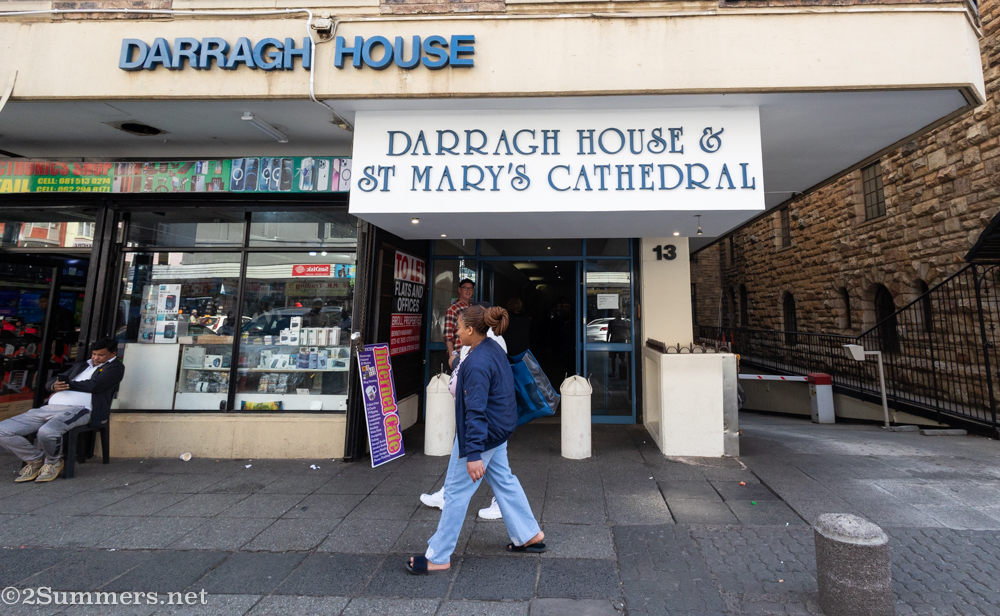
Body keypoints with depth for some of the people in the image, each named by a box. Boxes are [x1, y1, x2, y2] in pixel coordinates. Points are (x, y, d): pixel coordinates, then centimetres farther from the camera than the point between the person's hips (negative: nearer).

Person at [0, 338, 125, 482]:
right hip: (50, 407, 8)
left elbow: (95, 385, -8)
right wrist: (54, 386, -1)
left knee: (47, 432, -35)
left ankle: (53, 462, -2)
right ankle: (35, 459, 12)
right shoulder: (80, 366, 30)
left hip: (78, 409, -8)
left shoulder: (115, 367, 7)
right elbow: (50, 382, 25)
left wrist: (67, 384, 6)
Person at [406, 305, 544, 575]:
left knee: (456, 491, 4)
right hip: (498, 431, 10)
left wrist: (473, 453, -26)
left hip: (481, 433, -10)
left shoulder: (477, 364, -27)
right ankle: (529, 535, 36)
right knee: (504, 480, 22)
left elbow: (475, 411, -28)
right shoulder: (494, 349, 3)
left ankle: (438, 557, 19)